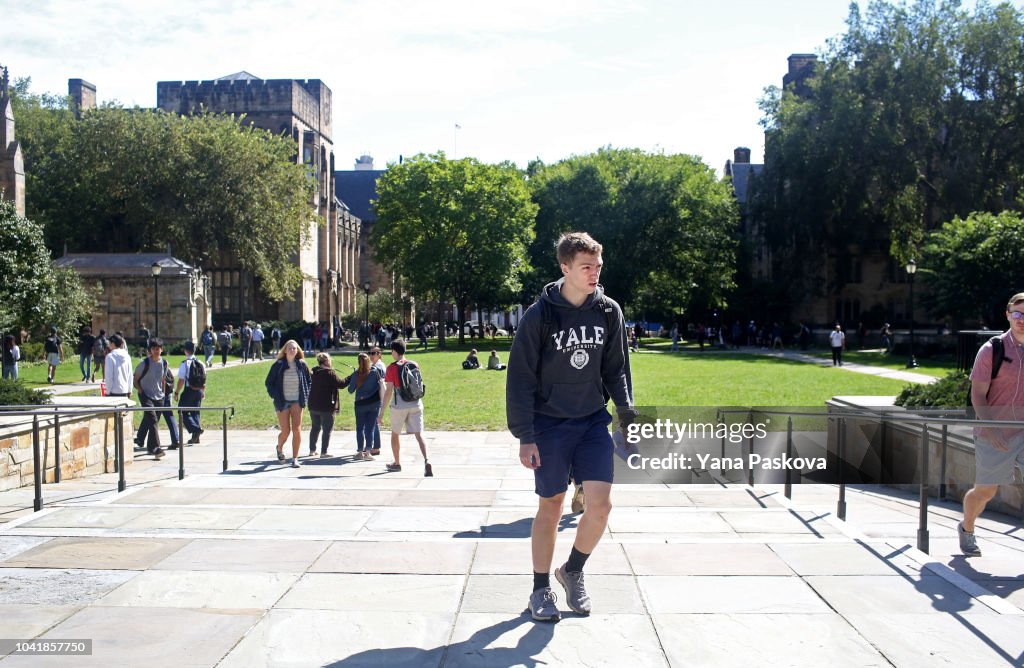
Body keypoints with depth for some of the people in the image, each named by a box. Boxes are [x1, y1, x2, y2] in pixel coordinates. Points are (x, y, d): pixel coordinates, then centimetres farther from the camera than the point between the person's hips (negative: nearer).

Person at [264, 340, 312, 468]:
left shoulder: (302, 365, 1)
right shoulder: (278, 365, -3)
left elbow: (309, 380, 13)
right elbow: (268, 383, 5)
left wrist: (306, 395, 4)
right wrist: (275, 396, -4)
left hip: (297, 401, 1)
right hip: (282, 402, -1)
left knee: (297, 430, -10)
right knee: (285, 431, 1)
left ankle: (295, 458, -4)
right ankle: (279, 448, 35)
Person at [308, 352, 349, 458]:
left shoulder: (313, 372, 6)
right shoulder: (330, 372, -14)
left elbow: (309, 385, 15)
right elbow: (340, 384, -12)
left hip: (313, 405, 7)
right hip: (327, 406, -7)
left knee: (315, 427, 18)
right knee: (327, 429, 1)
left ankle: (312, 450, 23)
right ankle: (323, 452, -1)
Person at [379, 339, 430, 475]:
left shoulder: (392, 368, -7)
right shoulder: (414, 364, 6)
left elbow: (389, 391, -11)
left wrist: (381, 413, -7)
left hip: (399, 406, -3)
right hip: (416, 404, 3)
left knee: (395, 434, 19)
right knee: (419, 434, -3)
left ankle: (397, 463, 31)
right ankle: (426, 460, -25)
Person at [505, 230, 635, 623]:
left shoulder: (609, 312, 2)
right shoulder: (540, 315, -10)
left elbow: (616, 370, 10)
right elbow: (520, 378, -8)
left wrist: (627, 415, 0)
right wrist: (524, 435, -12)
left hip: (593, 422, 3)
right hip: (549, 425, -3)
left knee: (600, 503, -8)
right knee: (550, 508, 4)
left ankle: (573, 571, 19)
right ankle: (541, 590, 22)